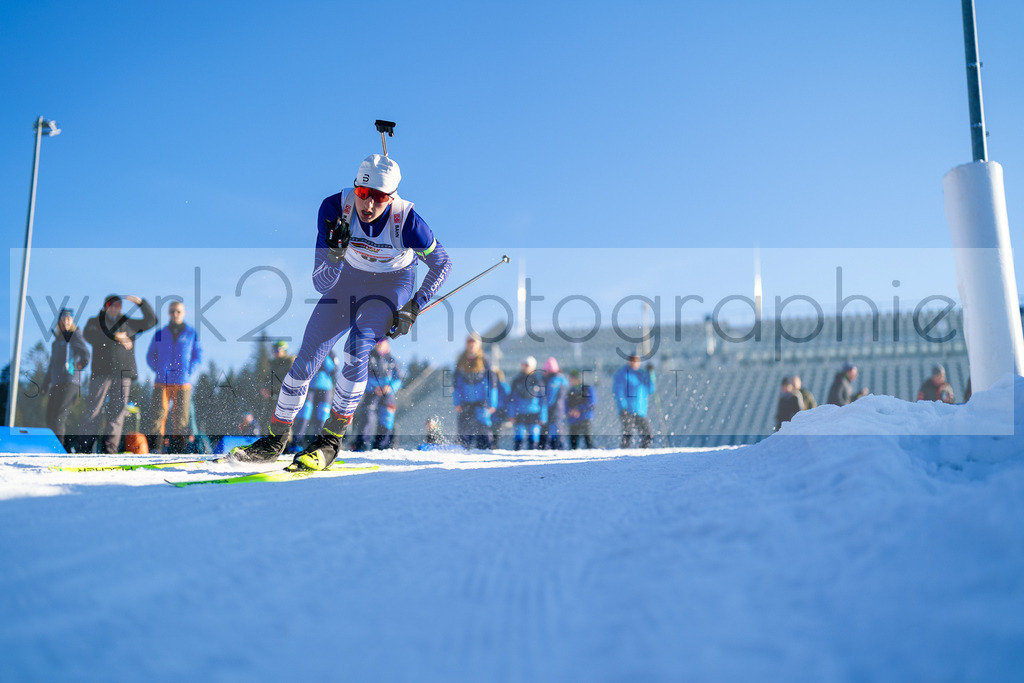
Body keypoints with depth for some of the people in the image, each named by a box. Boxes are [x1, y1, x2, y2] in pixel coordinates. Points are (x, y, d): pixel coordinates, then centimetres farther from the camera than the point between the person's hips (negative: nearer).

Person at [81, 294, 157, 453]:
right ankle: (86, 446, -2)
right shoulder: (95, 321, 15)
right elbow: (89, 335, -5)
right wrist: (115, 337, -14)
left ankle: (110, 447, 0)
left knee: (118, 410, -2)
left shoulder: (129, 323, 23)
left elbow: (151, 321, 21)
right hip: (102, 371, -2)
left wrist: (141, 303, 10)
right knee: (94, 409, -6)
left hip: (124, 373, 2)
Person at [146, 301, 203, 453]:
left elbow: (198, 356, 9)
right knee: (158, 414, -7)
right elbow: (150, 356, 18)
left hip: (183, 383, -1)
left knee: (181, 417, 1)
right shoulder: (159, 334, 11)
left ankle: (178, 449, 8)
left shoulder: (192, 333, 7)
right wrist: (157, 369, 3)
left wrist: (189, 371, -3)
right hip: (161, 382, 1)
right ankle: (154, 447, -3)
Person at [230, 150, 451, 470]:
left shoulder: (406, 219, -32)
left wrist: (413, 309, -15)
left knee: (357, 349, -27)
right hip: (348, 277, 3)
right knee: (306, 358, -1)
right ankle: (275, 439, 18)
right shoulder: (335, 207, -28)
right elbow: (321, 284, -26)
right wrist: (337, 251, -45)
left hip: (392, 282, -2)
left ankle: (331, 439, -9)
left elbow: (442, 263, -13)